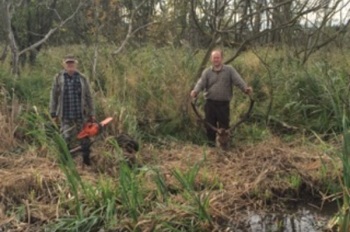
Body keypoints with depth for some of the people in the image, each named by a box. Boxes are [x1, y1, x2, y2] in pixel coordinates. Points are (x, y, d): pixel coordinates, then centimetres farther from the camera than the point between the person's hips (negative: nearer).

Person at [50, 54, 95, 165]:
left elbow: (88, 97, 8)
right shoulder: (58, 78, 1)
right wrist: (54, 113, 2)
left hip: (81, 115, 1)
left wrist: (91, 113, 6)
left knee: (85, 139, 8)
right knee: (66, 139, 2)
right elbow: (54, 97, 4)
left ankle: (86, 160, 23)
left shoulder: (82, 78, 4)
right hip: (66, 116, -1)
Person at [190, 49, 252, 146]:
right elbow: (201, 83, -8)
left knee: (224, 124, 3)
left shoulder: (229, 70, 3)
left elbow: (238, 80, -10)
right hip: (210, 103, 1)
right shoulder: (207, 72, 6)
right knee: (210, 124, 5)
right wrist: (195, 91, -29)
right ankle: (211, 142, 19)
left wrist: (246, 88, -28)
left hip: (224, 103, -1)